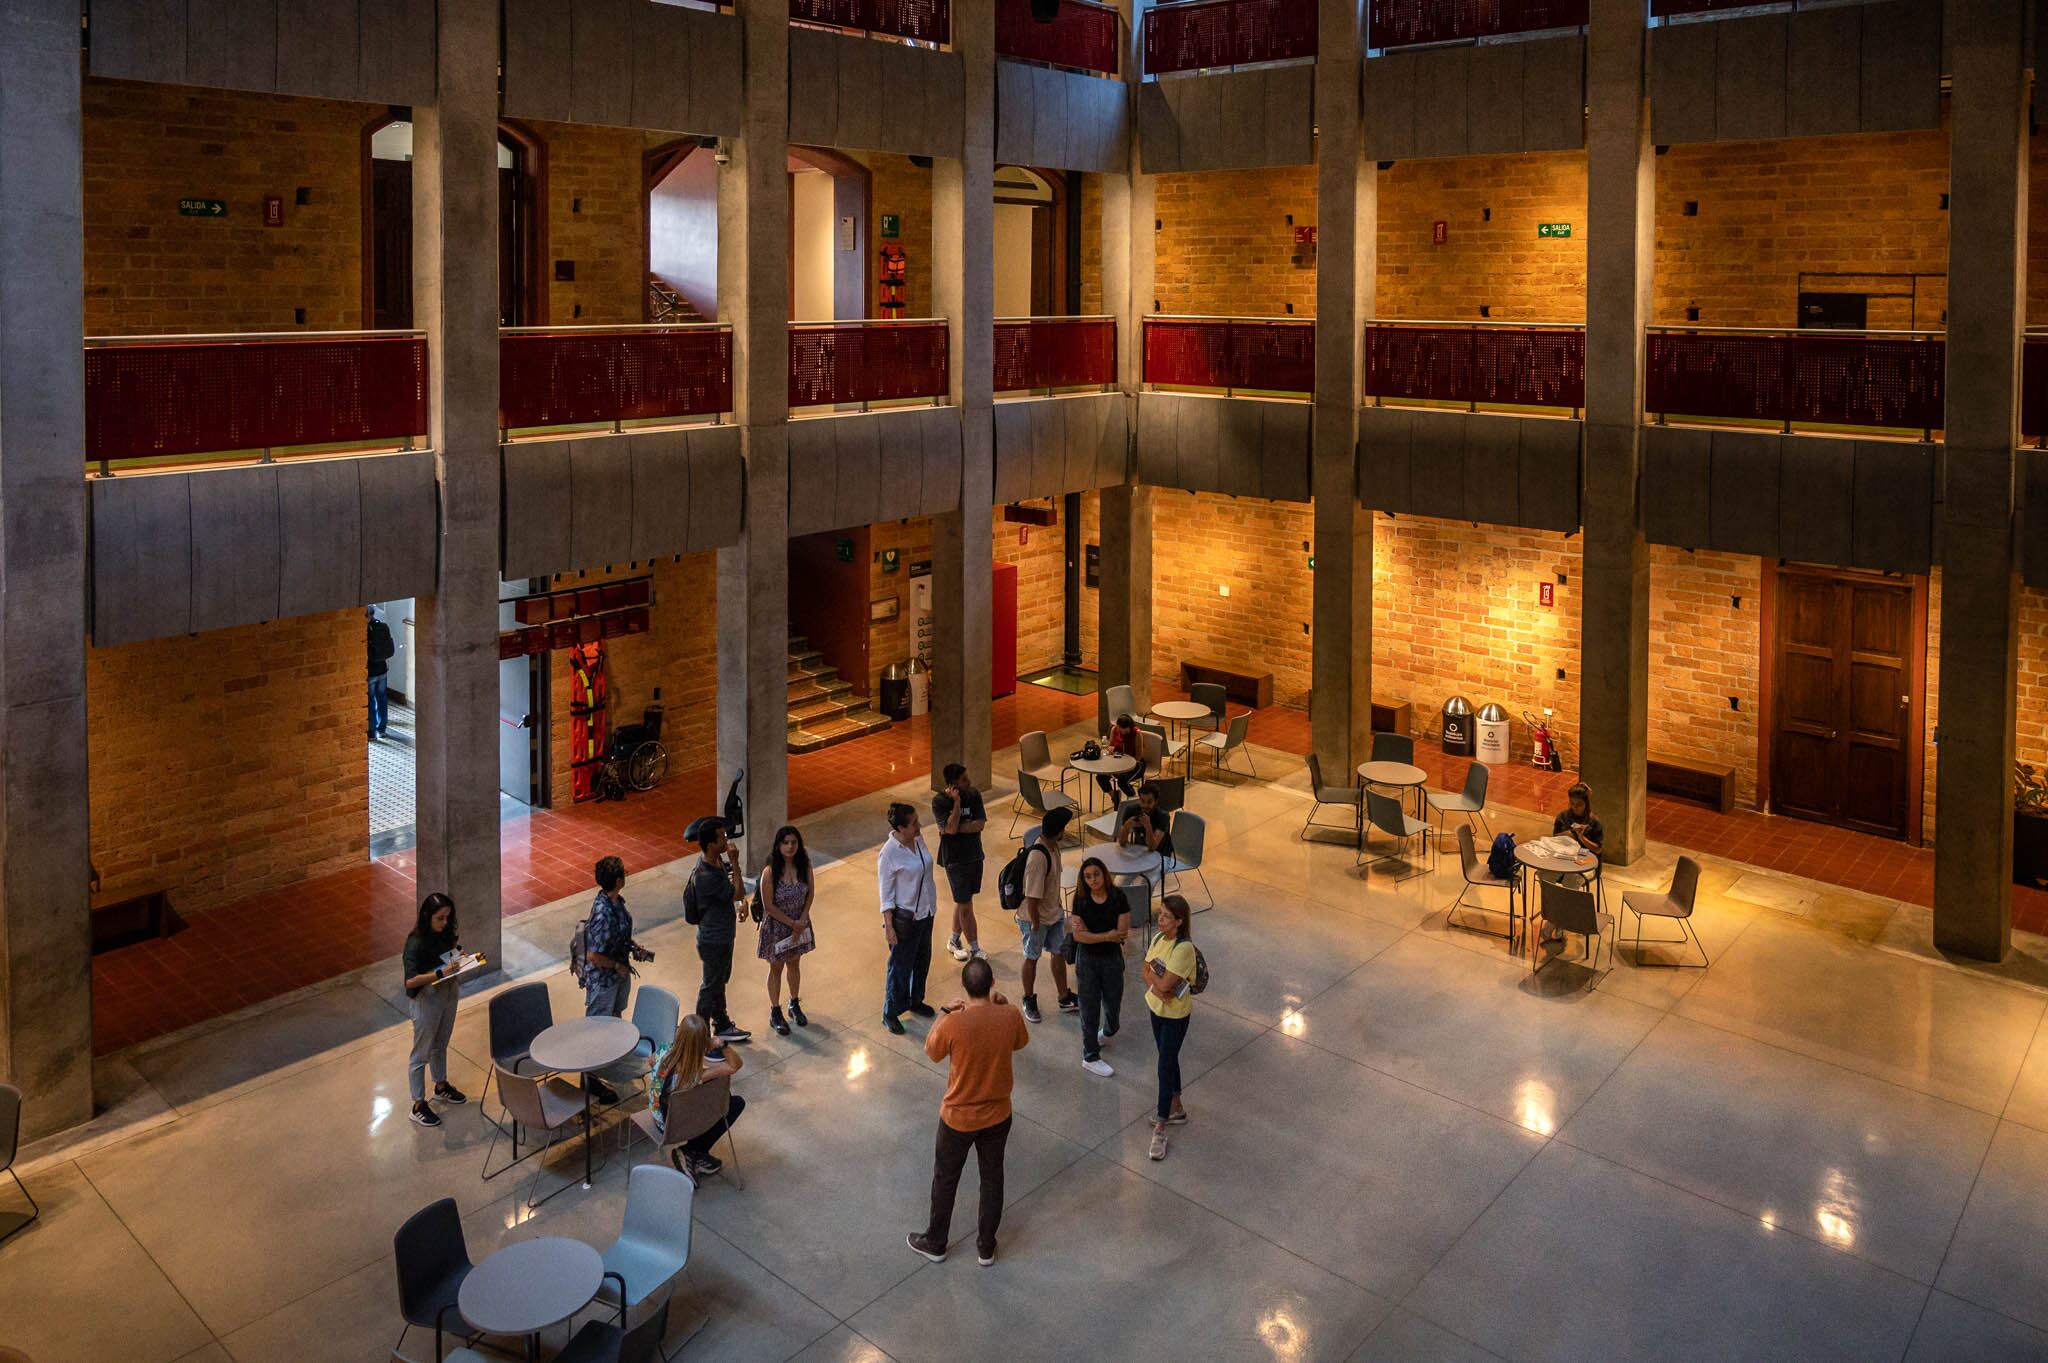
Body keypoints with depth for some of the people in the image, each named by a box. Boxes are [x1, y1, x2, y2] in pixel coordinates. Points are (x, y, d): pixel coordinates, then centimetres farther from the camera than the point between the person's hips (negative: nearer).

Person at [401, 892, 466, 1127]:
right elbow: (410, 981, -33)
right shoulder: (416, 944, -28)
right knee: (421, 1054, 9)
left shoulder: (445, 932, -6)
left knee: (440, 1046, 27)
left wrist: (458, 952, -5)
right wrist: (440, 973, -36)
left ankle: (441, 1086, 47)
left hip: (448, 995, 7)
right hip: (426, 1001, -7)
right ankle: (419, 1106, 22)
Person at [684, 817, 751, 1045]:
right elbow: (738, 893, -28)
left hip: (723, 934, 9)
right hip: (714, 940, -9)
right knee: (712, 985, 9)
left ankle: (722, 1026, 43)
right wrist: (734, 863, -27)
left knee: (720, 980, 24)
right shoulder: (705, 876, -35)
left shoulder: (716, 859, -5)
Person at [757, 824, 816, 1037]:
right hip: (777, 926, -4)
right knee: (776, 969, 14)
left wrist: (802, 920, -10)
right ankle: (775, 1013, 32)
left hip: (799, 924, 4)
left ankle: (794, 1005, 43)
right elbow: (769, 906, -20)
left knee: (794, 964, 23)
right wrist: (791, 923, -15)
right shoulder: (770, 871, -26)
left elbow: (810, 893, -1)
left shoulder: (804, 865, -13)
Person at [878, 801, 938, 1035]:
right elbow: (885, 893, -19)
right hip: (905, 917, -8)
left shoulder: (918, 838, -4)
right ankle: (890, 1014, 24)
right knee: (901, 966, 7)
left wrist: (932, 903, 18)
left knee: (922, 959, 23)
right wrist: (888, 926, -18)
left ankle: (915, 1001, 44)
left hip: (925, 911, 8)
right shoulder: (889, 853, -25)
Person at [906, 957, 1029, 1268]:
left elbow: (931, 1051, -6)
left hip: (958, 1117, -2)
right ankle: (986, 1248, 38)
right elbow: (1021, 1042, 4)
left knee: (945, 1180, 21)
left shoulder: (952, 1024, -28)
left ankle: (935, 1243, 40)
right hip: (998, 1115, 2)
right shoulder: (1009, 1017, -20)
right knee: (992, 1178, 23)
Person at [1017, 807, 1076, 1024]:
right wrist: (1035, 924, -19)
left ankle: (1065, 999, 34)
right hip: (1036, 916, -8)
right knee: (1032, 958, 12)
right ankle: (1029, 1001, 32)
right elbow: (1032, 896, -28)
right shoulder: (1038, 858, -35)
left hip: (1054, 912, 8)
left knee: (1059, 953, 18)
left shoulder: (1053, 845, -6)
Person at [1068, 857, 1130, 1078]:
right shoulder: (1081, 899, -12)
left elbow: (1123, 932, -17)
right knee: (1090, 1008, 5)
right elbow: (1078, 936, -15)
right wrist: (1107, 936, -22)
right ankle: (1090, 1057, 18)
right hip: (1087, 959, -1)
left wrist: (1089, 933, -16)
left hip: (1112, 958, 1)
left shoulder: (1118, 897, -13)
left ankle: (1108, 1031, 51)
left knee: (1113, 1002, 17)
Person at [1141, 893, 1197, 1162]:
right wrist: (1155, 986, -20)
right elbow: (1146, 973, 0)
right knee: (1169, 1059, 22)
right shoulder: (1158, 939, -2)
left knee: (1165, 1066, -3)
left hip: (1176, 1014, -8)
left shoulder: (1183, 948, -27)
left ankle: (1160, 1128, 4)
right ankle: (1176, 1108, 40)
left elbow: (1165, 983, -28)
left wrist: (1152, 969, -9)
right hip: (1157, 1008, 8)